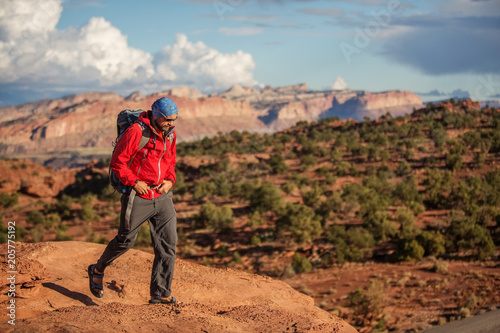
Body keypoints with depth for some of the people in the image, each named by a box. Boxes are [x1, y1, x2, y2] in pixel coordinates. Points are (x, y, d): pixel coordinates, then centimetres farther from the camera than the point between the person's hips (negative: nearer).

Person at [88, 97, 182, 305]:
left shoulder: (170, 134, 7)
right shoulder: (136, 132, -16)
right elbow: (118, 162, -11)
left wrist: (170, 180, 4)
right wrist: (134, 182, -18)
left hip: (162, 197, 6)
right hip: (137, 197, -6)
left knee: (168, 244, 0)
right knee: (125, 240, 6)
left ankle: (160, 293, 7)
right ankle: (97, 271, 33)